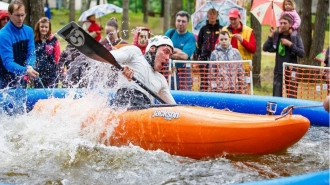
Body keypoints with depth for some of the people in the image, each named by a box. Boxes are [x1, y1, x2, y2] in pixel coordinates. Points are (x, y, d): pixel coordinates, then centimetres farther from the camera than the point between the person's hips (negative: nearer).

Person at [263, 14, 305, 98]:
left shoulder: (296, 37, 0)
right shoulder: (277, 36, 6)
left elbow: (302, 53, -9)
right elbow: (265, 48, -3)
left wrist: (290, 44, -15)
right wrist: (271, 36, -10)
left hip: (291, 72, -2)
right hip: (278, 72, 2)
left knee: (292, 98, 0)